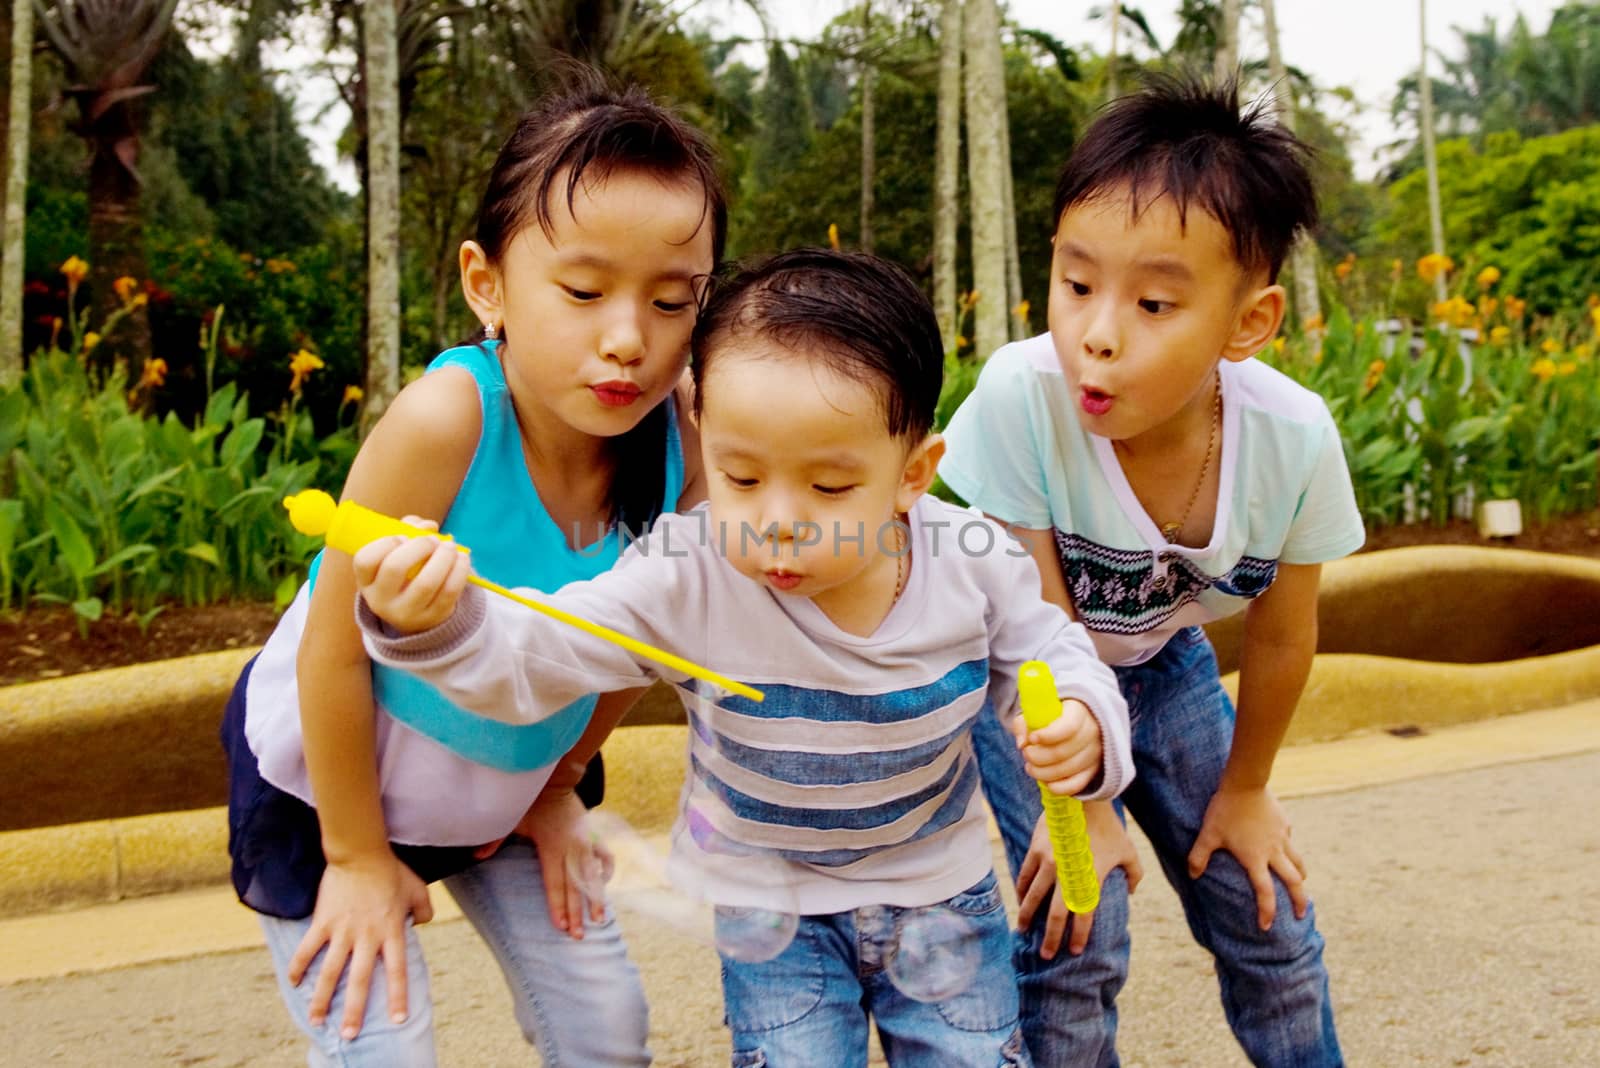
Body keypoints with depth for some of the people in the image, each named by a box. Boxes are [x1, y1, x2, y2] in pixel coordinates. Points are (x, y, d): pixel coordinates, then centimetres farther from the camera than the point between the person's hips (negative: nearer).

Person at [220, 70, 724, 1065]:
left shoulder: (684, 431, -22)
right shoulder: (447, 418, -35)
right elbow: (333, 651, -24)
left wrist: (559, 785, 5)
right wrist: (359, 856, -13)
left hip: (512, 778, 4)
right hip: (325, 776, -4)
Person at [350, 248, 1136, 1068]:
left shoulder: (973, 564, -21)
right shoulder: (686, 577, -26)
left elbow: (1045, 655, -3)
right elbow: (530, 658, -29)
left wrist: (1081, 725, -25)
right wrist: (436, 623, -50)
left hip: (942, 885, 2)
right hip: (773, 900, -1)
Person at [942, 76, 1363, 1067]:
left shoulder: (1295, 439, -28)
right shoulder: (1021, 398, -37)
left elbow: (1282, 637, -10)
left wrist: (1244, 788, 4)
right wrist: (1083, 807, -13)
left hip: (1165, 659, 3)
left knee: (1268, 912, 8)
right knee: (1077, 934, -12)